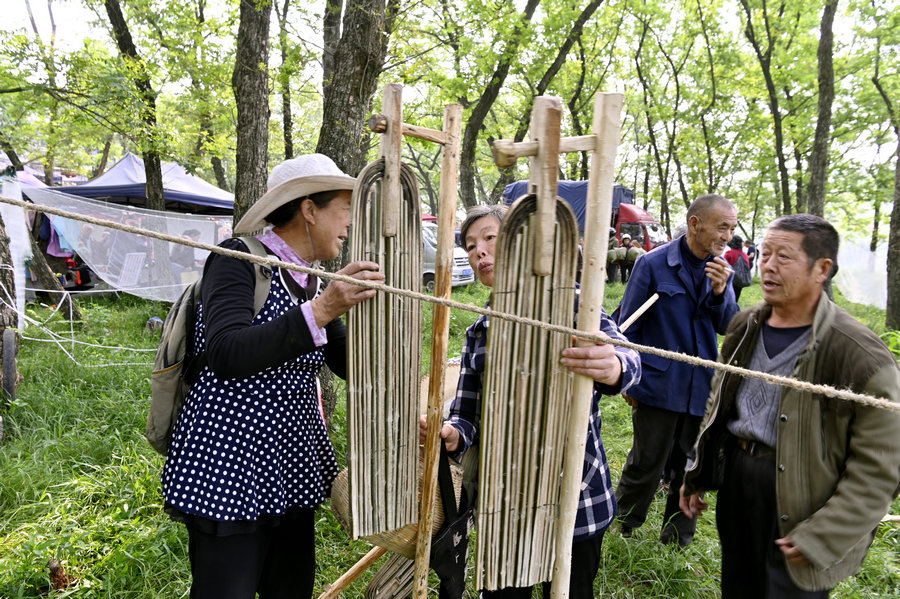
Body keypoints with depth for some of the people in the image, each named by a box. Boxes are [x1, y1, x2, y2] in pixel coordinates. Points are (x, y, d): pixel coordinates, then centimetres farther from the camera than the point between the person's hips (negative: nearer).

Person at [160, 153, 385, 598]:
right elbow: (225, 355, -28)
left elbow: (348, 364, 12)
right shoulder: (238, 259, -12)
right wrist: (320, 310, -34)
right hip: (227, 466, -7)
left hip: (291, 468, 7)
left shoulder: (313, 281, 8)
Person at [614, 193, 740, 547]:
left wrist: (720, 292, -16)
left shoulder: (721, 268, 5)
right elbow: (627, 327, -4)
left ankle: (677, 542, 35)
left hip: (702, 389, 5)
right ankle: (621, 533, 28)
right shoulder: (653, 264, -9)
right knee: (646, 466, 5)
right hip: (659, 388, -5)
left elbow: (728, 326, 3)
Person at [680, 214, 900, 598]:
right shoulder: (745, 327, 2)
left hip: (799, 512, -6)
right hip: (735, 487, 6)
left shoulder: (862, 358, -18)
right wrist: (696, 476, 14)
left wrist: (822, 537, -17)